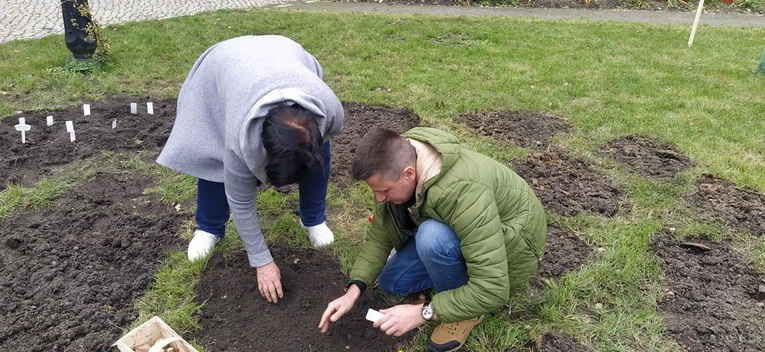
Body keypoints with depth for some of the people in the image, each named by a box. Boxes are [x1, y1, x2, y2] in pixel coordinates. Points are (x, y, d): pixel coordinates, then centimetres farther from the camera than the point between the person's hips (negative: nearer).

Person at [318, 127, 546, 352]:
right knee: (391, 281, 0)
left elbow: (493, 290, -38)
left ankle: (466, 307, -8)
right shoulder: (397, 166, -17)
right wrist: (354, 289, -19)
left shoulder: (463, 194, -39)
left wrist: (422, 313, -32)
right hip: (460, 232, 7)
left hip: (510, 246, -7)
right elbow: (379, 235, -7)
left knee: (433, 237, -35)